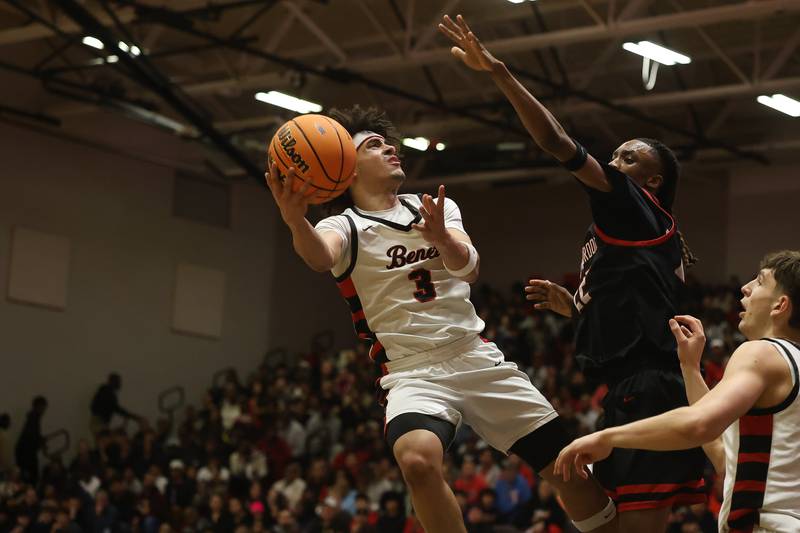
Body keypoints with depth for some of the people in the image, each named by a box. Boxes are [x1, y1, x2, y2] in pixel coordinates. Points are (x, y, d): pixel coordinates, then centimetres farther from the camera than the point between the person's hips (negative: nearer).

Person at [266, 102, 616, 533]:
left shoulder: (436, 207, 11)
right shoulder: (344, 227, -1)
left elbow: (468, 268, -8)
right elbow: (320, 256, -26)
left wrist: (442, 238, -32)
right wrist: (295, 220, -50)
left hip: (478, 359, 4)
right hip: (412, 373, -4)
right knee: (418, 460, -33)